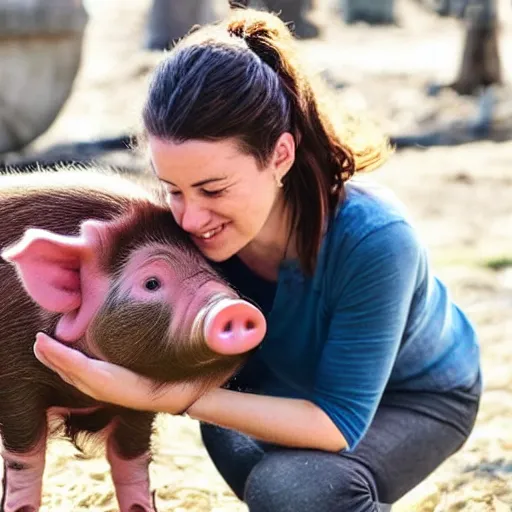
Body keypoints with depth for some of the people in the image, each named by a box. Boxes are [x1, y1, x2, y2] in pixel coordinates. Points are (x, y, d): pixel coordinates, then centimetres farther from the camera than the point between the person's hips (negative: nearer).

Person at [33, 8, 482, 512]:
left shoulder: (373, 239, -39)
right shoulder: (198, 227, -25)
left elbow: (340, 422, -35)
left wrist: (182, 399, -46)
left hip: (419, 396, -5)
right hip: (297, 383, 5)